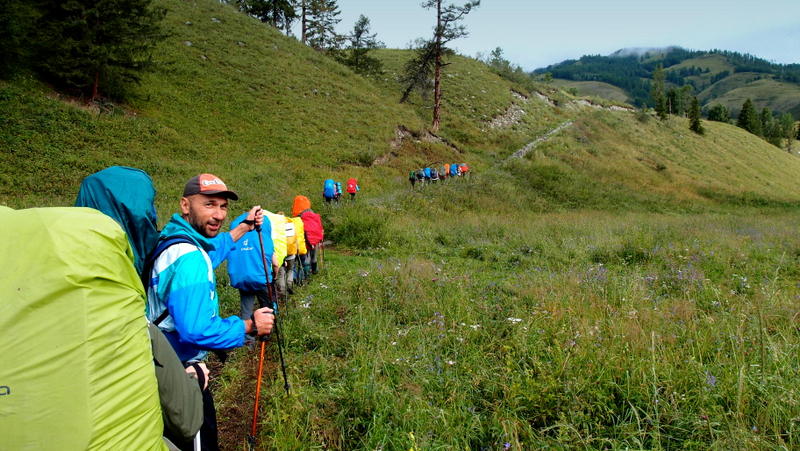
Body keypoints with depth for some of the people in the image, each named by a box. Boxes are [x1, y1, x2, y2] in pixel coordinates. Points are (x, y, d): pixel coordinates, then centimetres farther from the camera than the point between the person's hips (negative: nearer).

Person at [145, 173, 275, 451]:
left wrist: (245, 227, 30)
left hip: (164, 367, 10)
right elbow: (198, 331, -35)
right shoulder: (190, 259, -28)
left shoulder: (172, 239, 4)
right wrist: (250, 326, -21)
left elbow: (211, 251, 27)